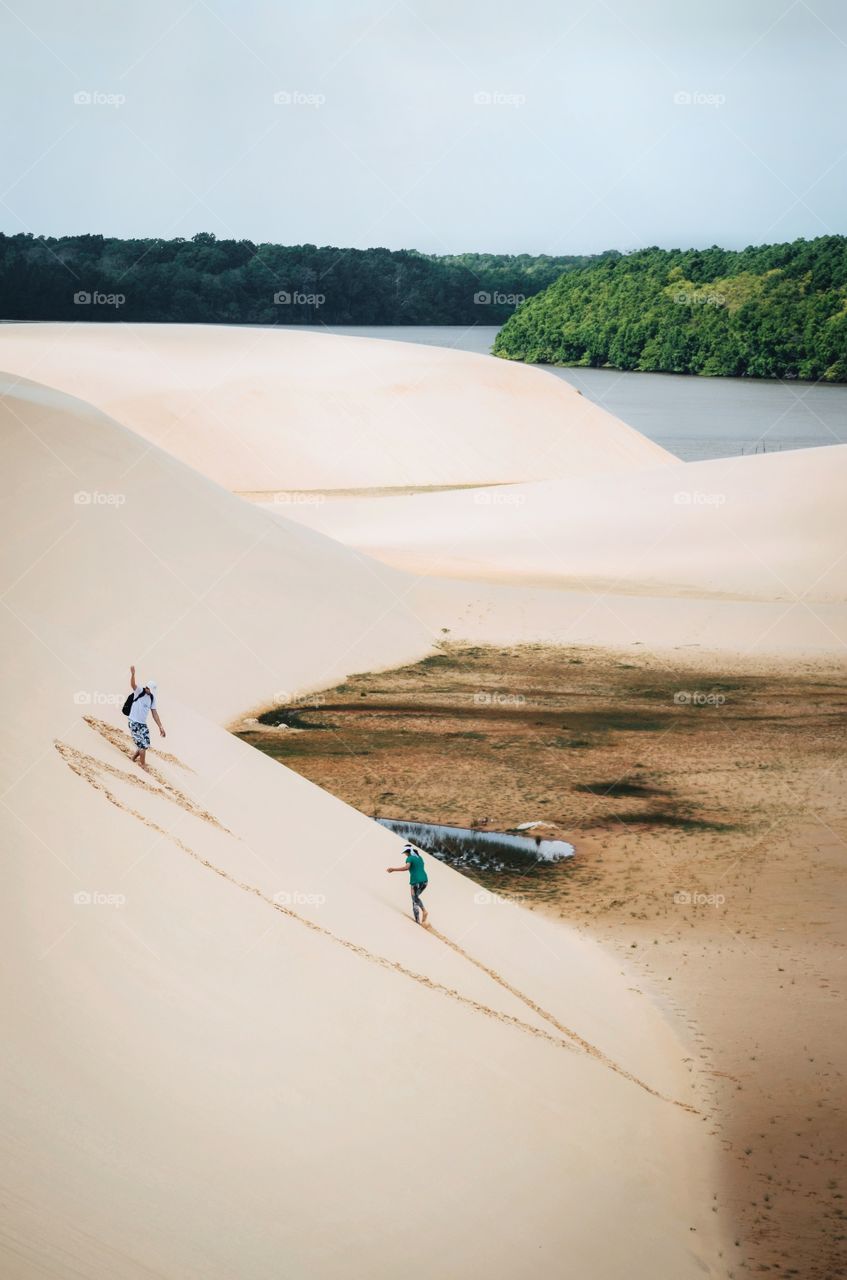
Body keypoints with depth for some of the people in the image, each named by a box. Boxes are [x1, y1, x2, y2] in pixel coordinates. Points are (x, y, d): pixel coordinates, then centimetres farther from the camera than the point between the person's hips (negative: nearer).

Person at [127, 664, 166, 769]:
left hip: (143, 724, 6)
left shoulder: (152, 698, 5)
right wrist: (132, 674, -52)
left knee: (145, 744, 8)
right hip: (134, 723, -6)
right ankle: (143, 764, 8)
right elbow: (133, 684, -31)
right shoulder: (140, 691, -10)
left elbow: (155, 713, 9)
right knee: (142, 745, -8)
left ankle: (134, 758, 32)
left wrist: (161, 727, 6)